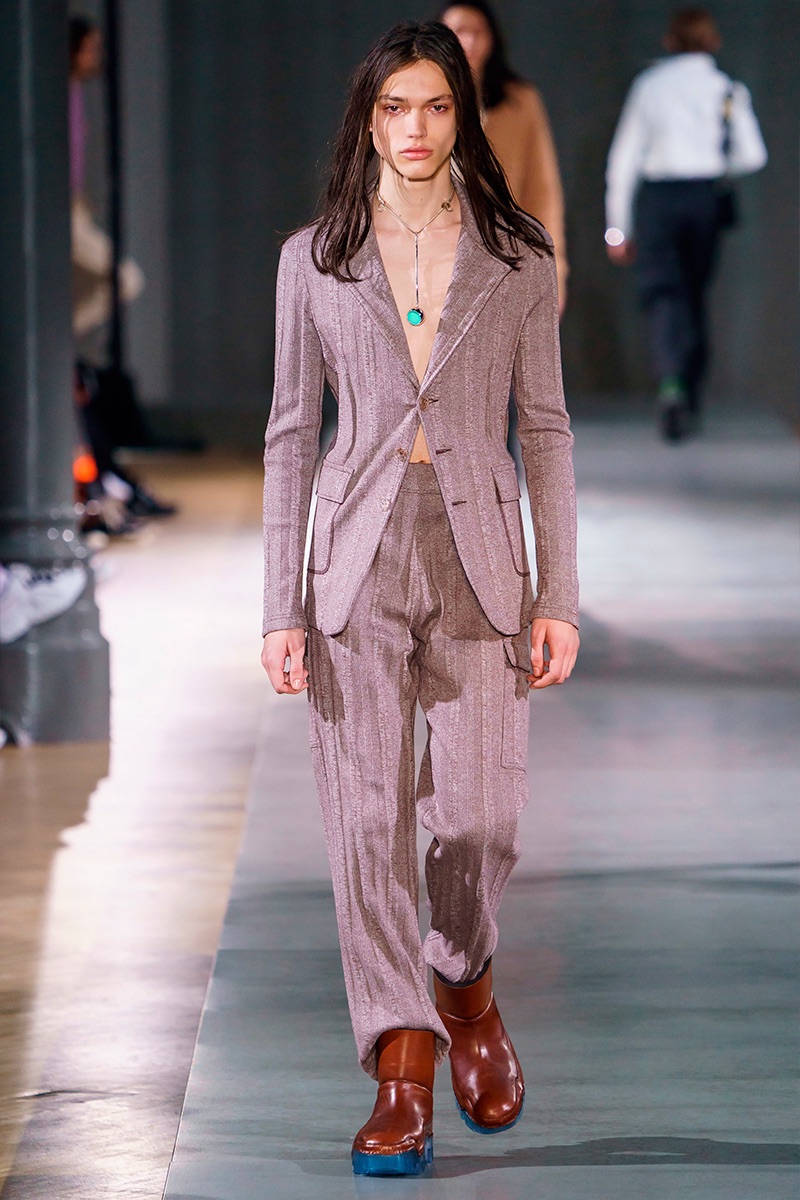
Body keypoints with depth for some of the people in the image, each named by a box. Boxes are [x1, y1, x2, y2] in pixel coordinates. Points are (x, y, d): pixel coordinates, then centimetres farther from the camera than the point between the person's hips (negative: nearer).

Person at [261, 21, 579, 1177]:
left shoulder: (518, 259, 5)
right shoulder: (315, 259, 5)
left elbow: (545, 429, 6)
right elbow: (291, 432, 6)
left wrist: (559, 596, 0)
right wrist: (282, 606, 0)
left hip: (477, 560, 0)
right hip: (359, 556, 0)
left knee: (481, 818, -6)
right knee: (368, 817, -5)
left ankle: (465, 980, 26)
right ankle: (402, 1071, 1)